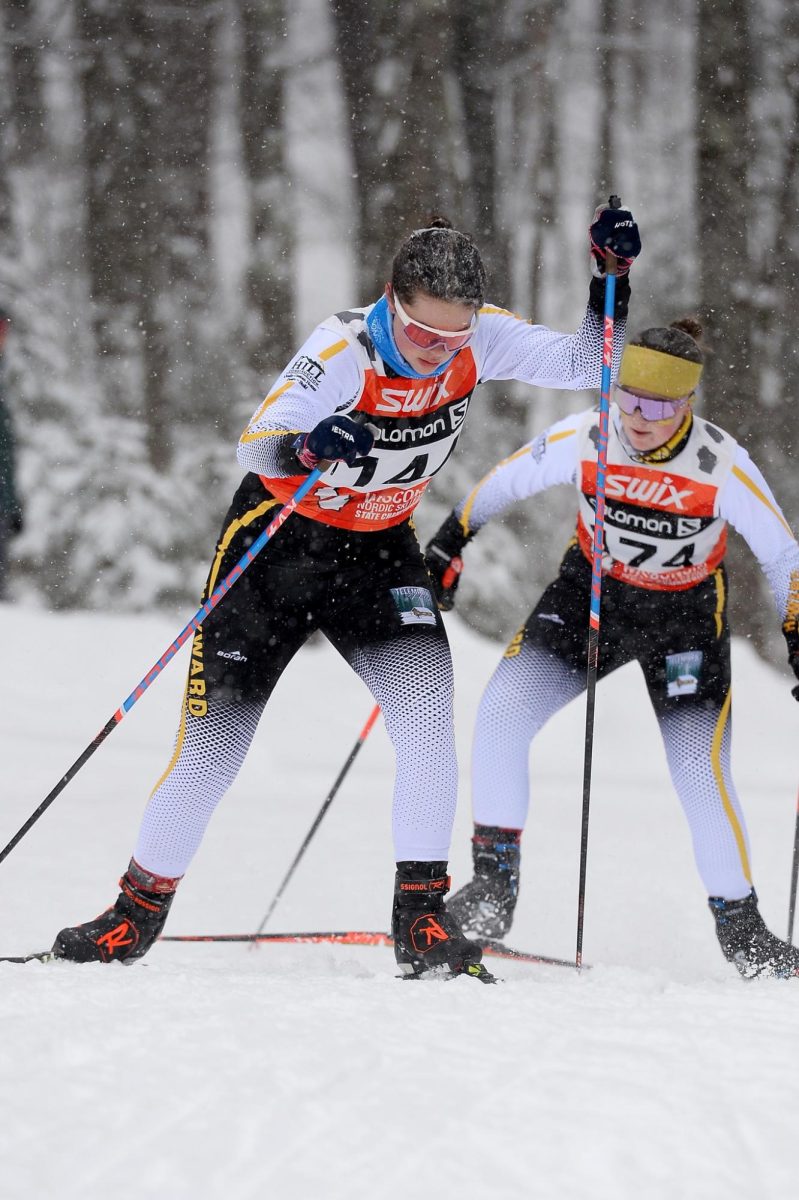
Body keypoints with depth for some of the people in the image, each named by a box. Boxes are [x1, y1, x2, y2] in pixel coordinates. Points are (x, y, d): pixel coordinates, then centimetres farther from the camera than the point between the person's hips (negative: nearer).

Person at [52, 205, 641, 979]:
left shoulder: (481, 341, -15)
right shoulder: (342, 351, -29)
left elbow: (587, 364, -8)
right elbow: (254, 444, -37)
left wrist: (612, 275, -24)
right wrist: (308, 446, -59)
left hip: (377, 550, 3)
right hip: (277, 539, -3)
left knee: (426, 706, -21)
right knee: (215, 739, 0)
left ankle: (420, 915, -15)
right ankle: (141, 907, 21)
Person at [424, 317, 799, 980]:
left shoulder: (725, 467, -24)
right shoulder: (584, 438, -20)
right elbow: (502, 484, -2)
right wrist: (447, 547, 3)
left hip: (684, 615, -2)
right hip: (589, 594, 2)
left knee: (701, 772, -12)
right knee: (501, 713, -17)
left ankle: (740, 926, 7)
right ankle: (495, 885, -8)